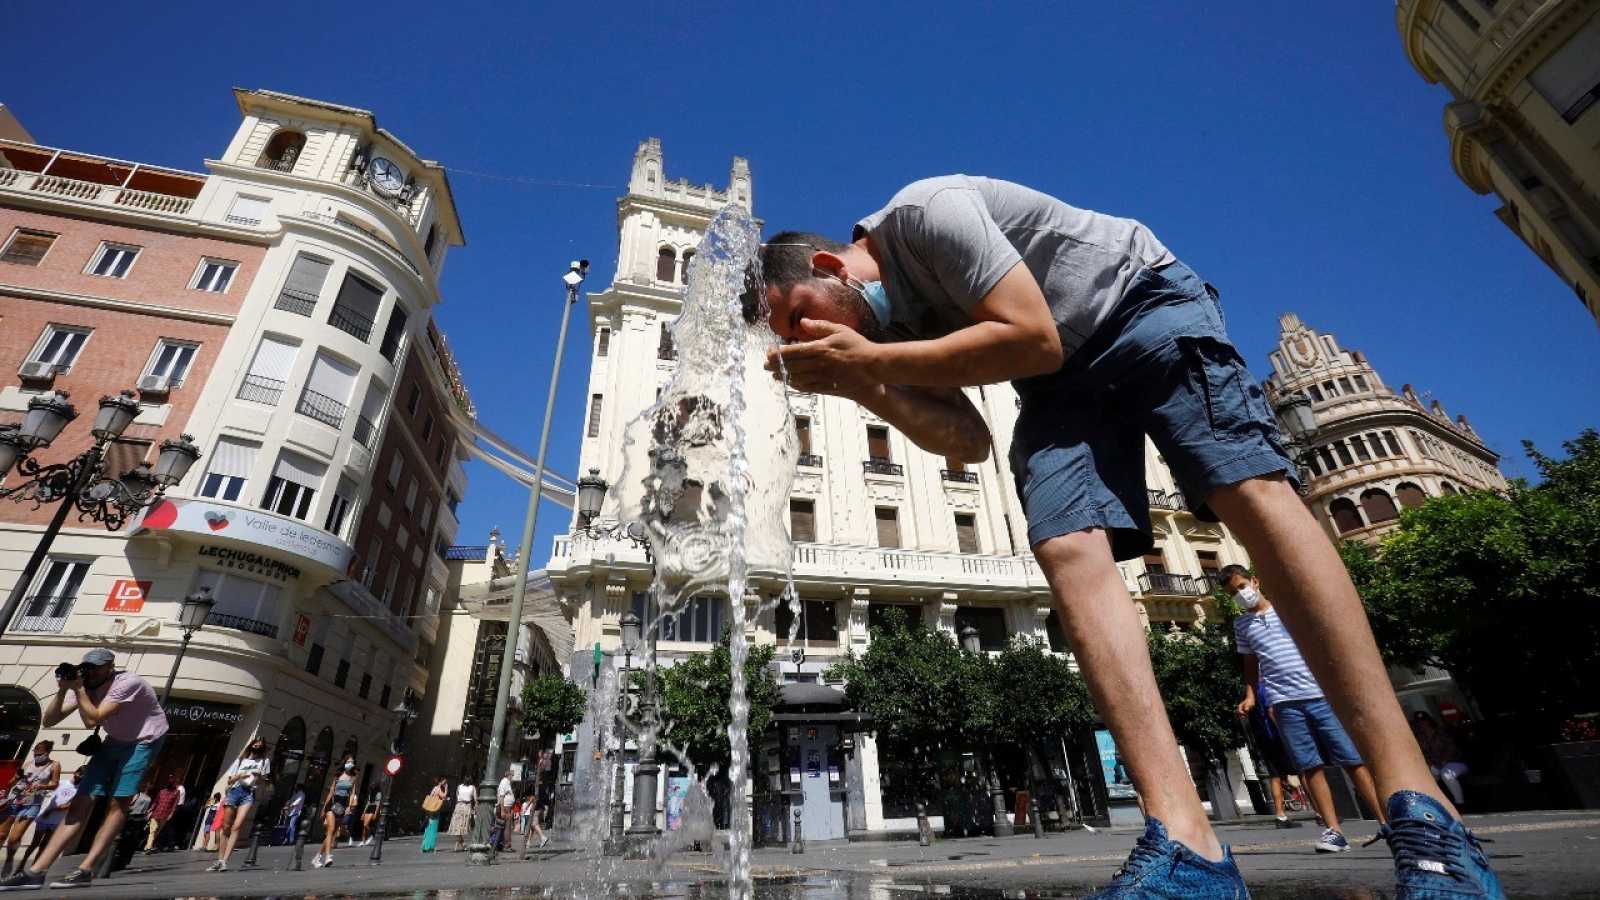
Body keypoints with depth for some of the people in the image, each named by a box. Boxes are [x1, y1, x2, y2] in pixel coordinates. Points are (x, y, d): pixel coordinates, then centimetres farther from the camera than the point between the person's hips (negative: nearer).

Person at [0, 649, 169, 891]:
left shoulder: (127, 682, -24)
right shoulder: (86, 686, -1)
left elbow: (92, 720, -28)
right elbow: (48, 721, -1)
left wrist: (78, 689, -23)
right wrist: (62, 690, -14)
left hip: (144, 741, -7)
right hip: (115, 741, 7)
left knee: (118, 802, -13)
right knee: (82, 800, 0)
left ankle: (85, 871, -9)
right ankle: (35, 871, 2)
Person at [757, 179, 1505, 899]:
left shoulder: (924, 213, -18)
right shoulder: (884, 317, 2)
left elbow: (1034, 339, -26)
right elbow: (966, 440, -6)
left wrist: (872, 357, -26)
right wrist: (859, 382, -17)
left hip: (1145, 301, -5)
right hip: (1058, 383, 5)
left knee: (1252, 491, -24)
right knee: (1068, 553, -19)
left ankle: (1417, 805, -17)